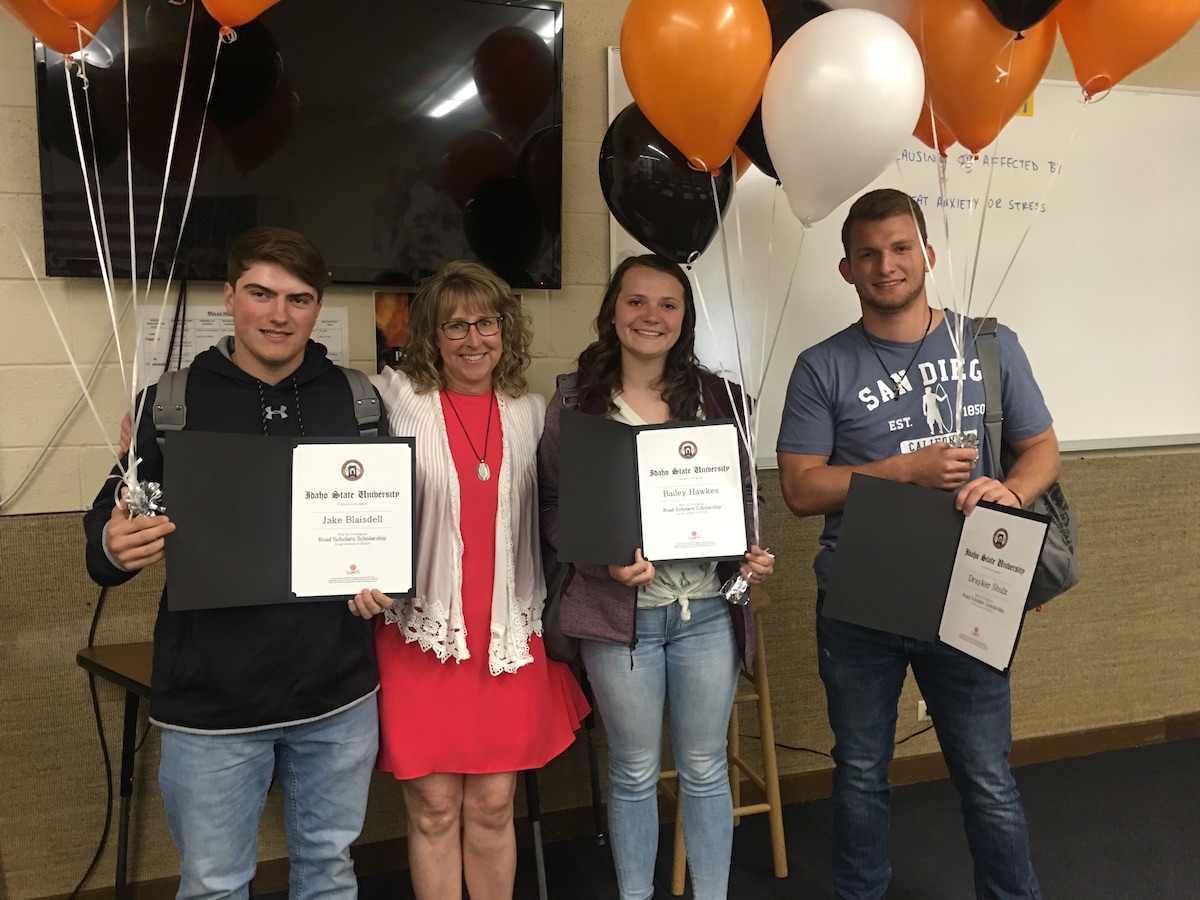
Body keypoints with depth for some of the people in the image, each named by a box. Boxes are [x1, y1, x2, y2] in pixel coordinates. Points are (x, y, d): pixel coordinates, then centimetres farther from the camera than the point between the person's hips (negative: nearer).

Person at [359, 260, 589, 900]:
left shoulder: (530, 413, 10)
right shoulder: (397, 399, -1)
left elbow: (548, 518, 15)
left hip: (507, 631, 3)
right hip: (423, 629, -2)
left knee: (493, 804, 10)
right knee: (434, 807, 5)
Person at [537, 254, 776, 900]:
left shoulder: (719, 397, 4)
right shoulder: (574, 405, -3)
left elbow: (744, 494, 12)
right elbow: (552, 508, -2)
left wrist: (753, 555, -5)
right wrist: (604, 560, -18)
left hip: (708, 610, 2)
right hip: (619, 612, -2)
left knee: (705, 769, 14)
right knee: (634, 772, 13)